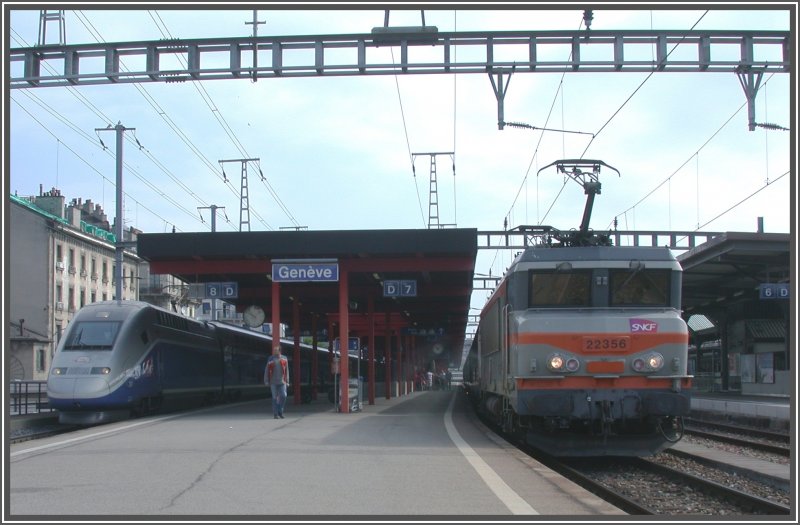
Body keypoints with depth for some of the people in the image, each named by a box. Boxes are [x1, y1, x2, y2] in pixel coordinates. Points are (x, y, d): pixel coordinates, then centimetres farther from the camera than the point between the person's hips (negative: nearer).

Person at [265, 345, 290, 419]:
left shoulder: (284, 358, 6)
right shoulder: (271, 359, 1)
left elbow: (286, 371, 10)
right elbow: (267, 371, 2)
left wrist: (287, 381, 7)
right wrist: (266, 381, -3)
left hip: (282, 382, 1)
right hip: (273, 382, -1)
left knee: (283, 396, -7)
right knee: (275, 398, 0)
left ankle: (280, 412, 11)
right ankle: (275, 414, 7)